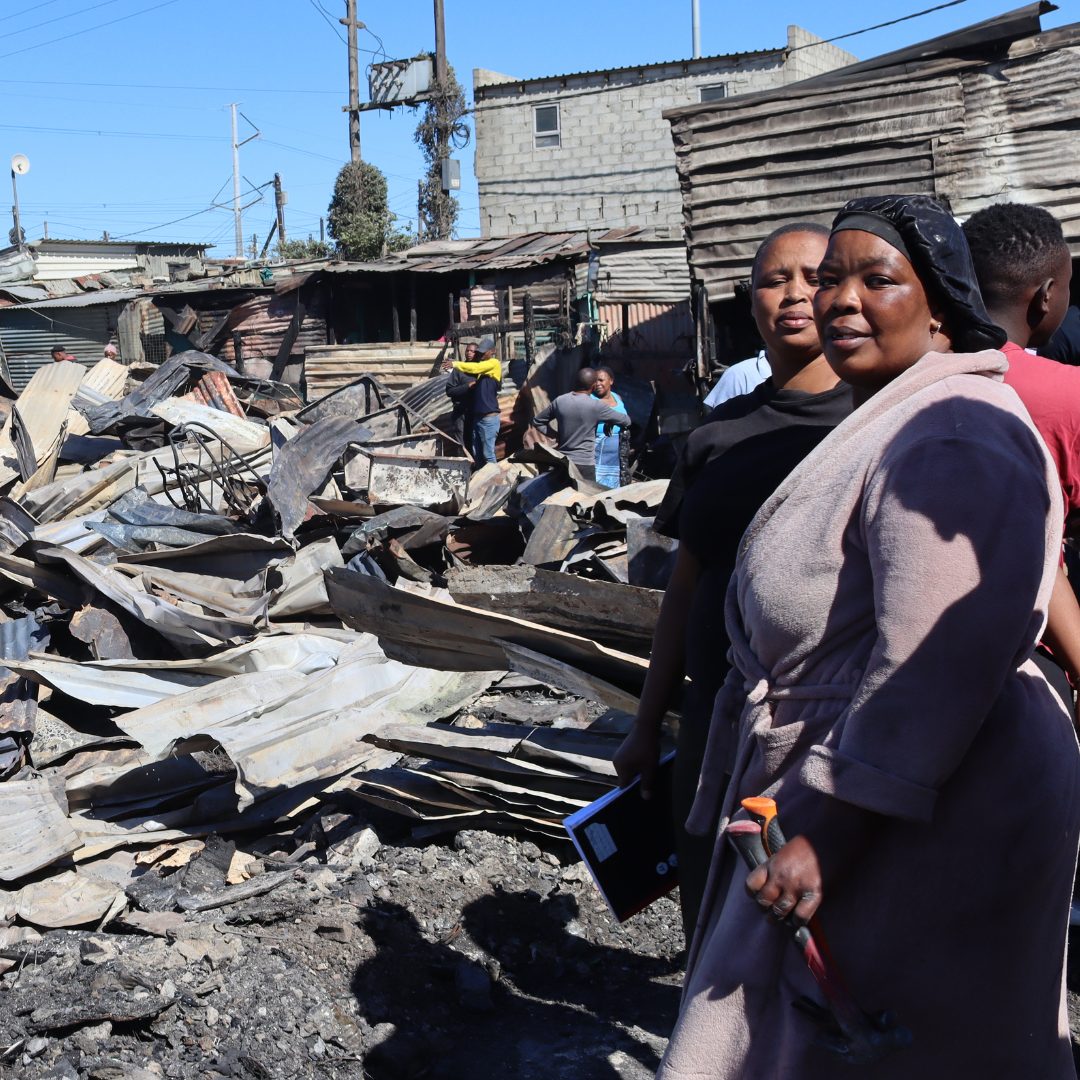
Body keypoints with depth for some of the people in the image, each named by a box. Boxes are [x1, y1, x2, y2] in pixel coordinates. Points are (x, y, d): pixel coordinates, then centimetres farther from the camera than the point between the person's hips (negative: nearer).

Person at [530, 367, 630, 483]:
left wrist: (556, 435, 11)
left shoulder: (559, 401, 0)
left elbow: (537, 421, 13)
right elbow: (626, 421, -2)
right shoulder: (596, 406, -12)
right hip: (584, 464, -5)